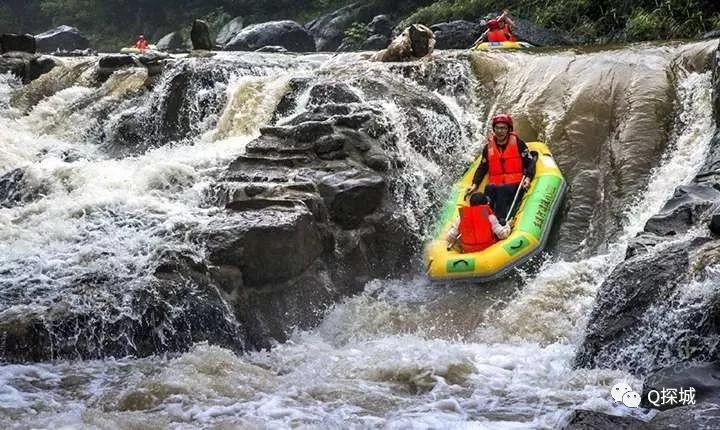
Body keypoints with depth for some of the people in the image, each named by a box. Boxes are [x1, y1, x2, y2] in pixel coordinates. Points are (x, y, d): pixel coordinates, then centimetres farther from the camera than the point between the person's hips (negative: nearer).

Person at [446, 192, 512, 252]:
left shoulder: (461, 218, -4)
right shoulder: (490, 217, -12)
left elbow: (450, 236, -1)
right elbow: (502, 234, -10)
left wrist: (449, 245, 22)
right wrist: (508, 226, 11)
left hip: (467, 251, 2)